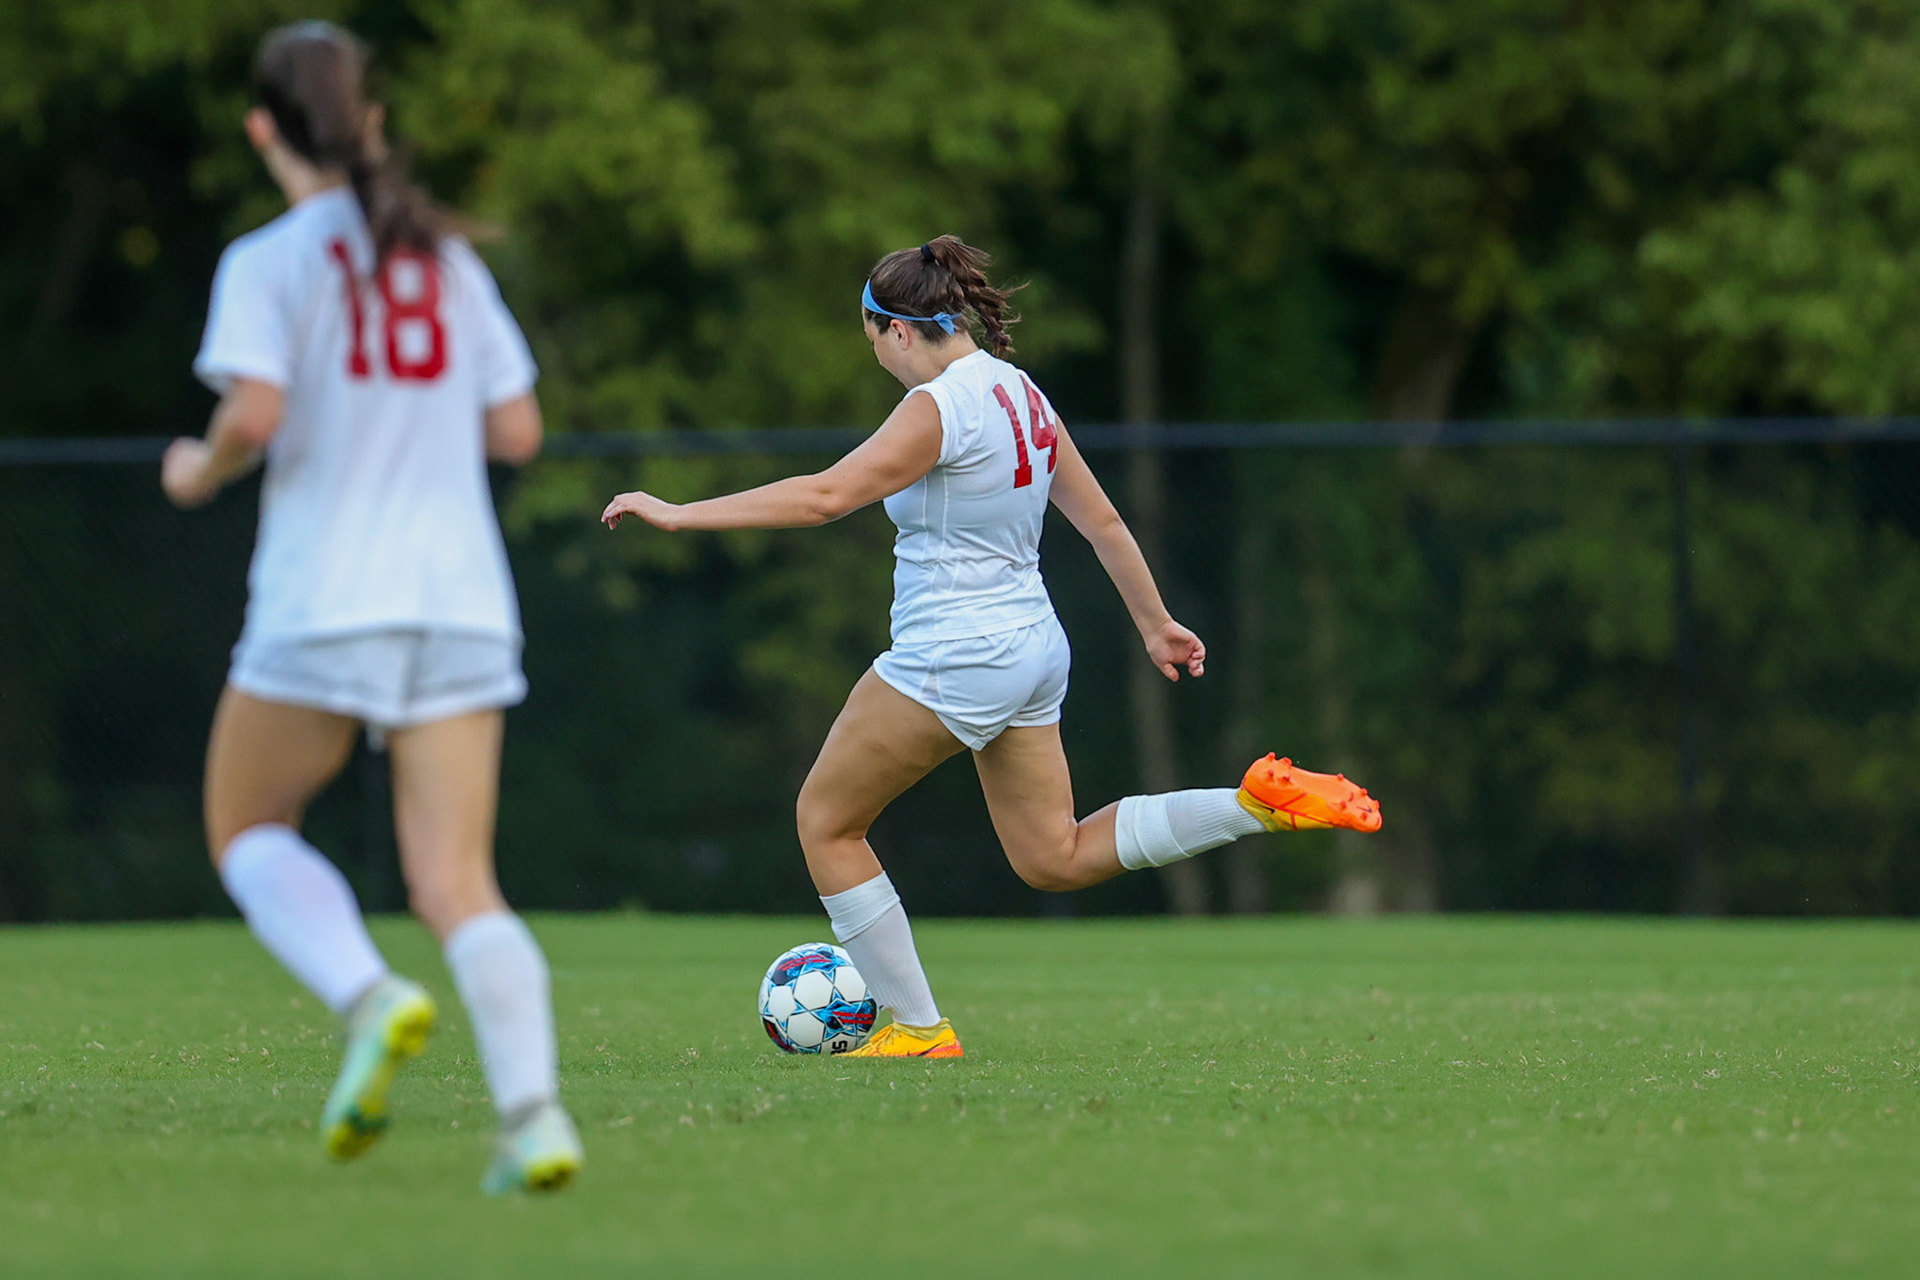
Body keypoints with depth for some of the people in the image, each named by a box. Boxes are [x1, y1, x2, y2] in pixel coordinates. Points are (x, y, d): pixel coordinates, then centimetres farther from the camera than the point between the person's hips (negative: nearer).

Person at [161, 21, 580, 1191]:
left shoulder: (269, 261, -3)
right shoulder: (449, 258, 12)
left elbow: (254, 412, -16)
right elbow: (517, 430, 11)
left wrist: (200, 472, 4)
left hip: (326, 601, -4)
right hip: (464, 601, 4)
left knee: (247, 830, 16)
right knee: (457, 881, -1)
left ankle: (371, 999, -11)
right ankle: (534, 1110, -21)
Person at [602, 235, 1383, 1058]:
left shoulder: (942, 405, -17)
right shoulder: (1020, 394, 9)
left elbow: (825, 496, -24)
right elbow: (1101, 520, 15)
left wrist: (680, 514, -22)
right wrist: (1155, 623, 26)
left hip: (955, 658, -9)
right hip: (1032, 649, 9)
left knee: (825, 818, 8)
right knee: (1054, 860, 16)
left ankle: (918, 1028, 10)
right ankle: (1259, 801, 4)